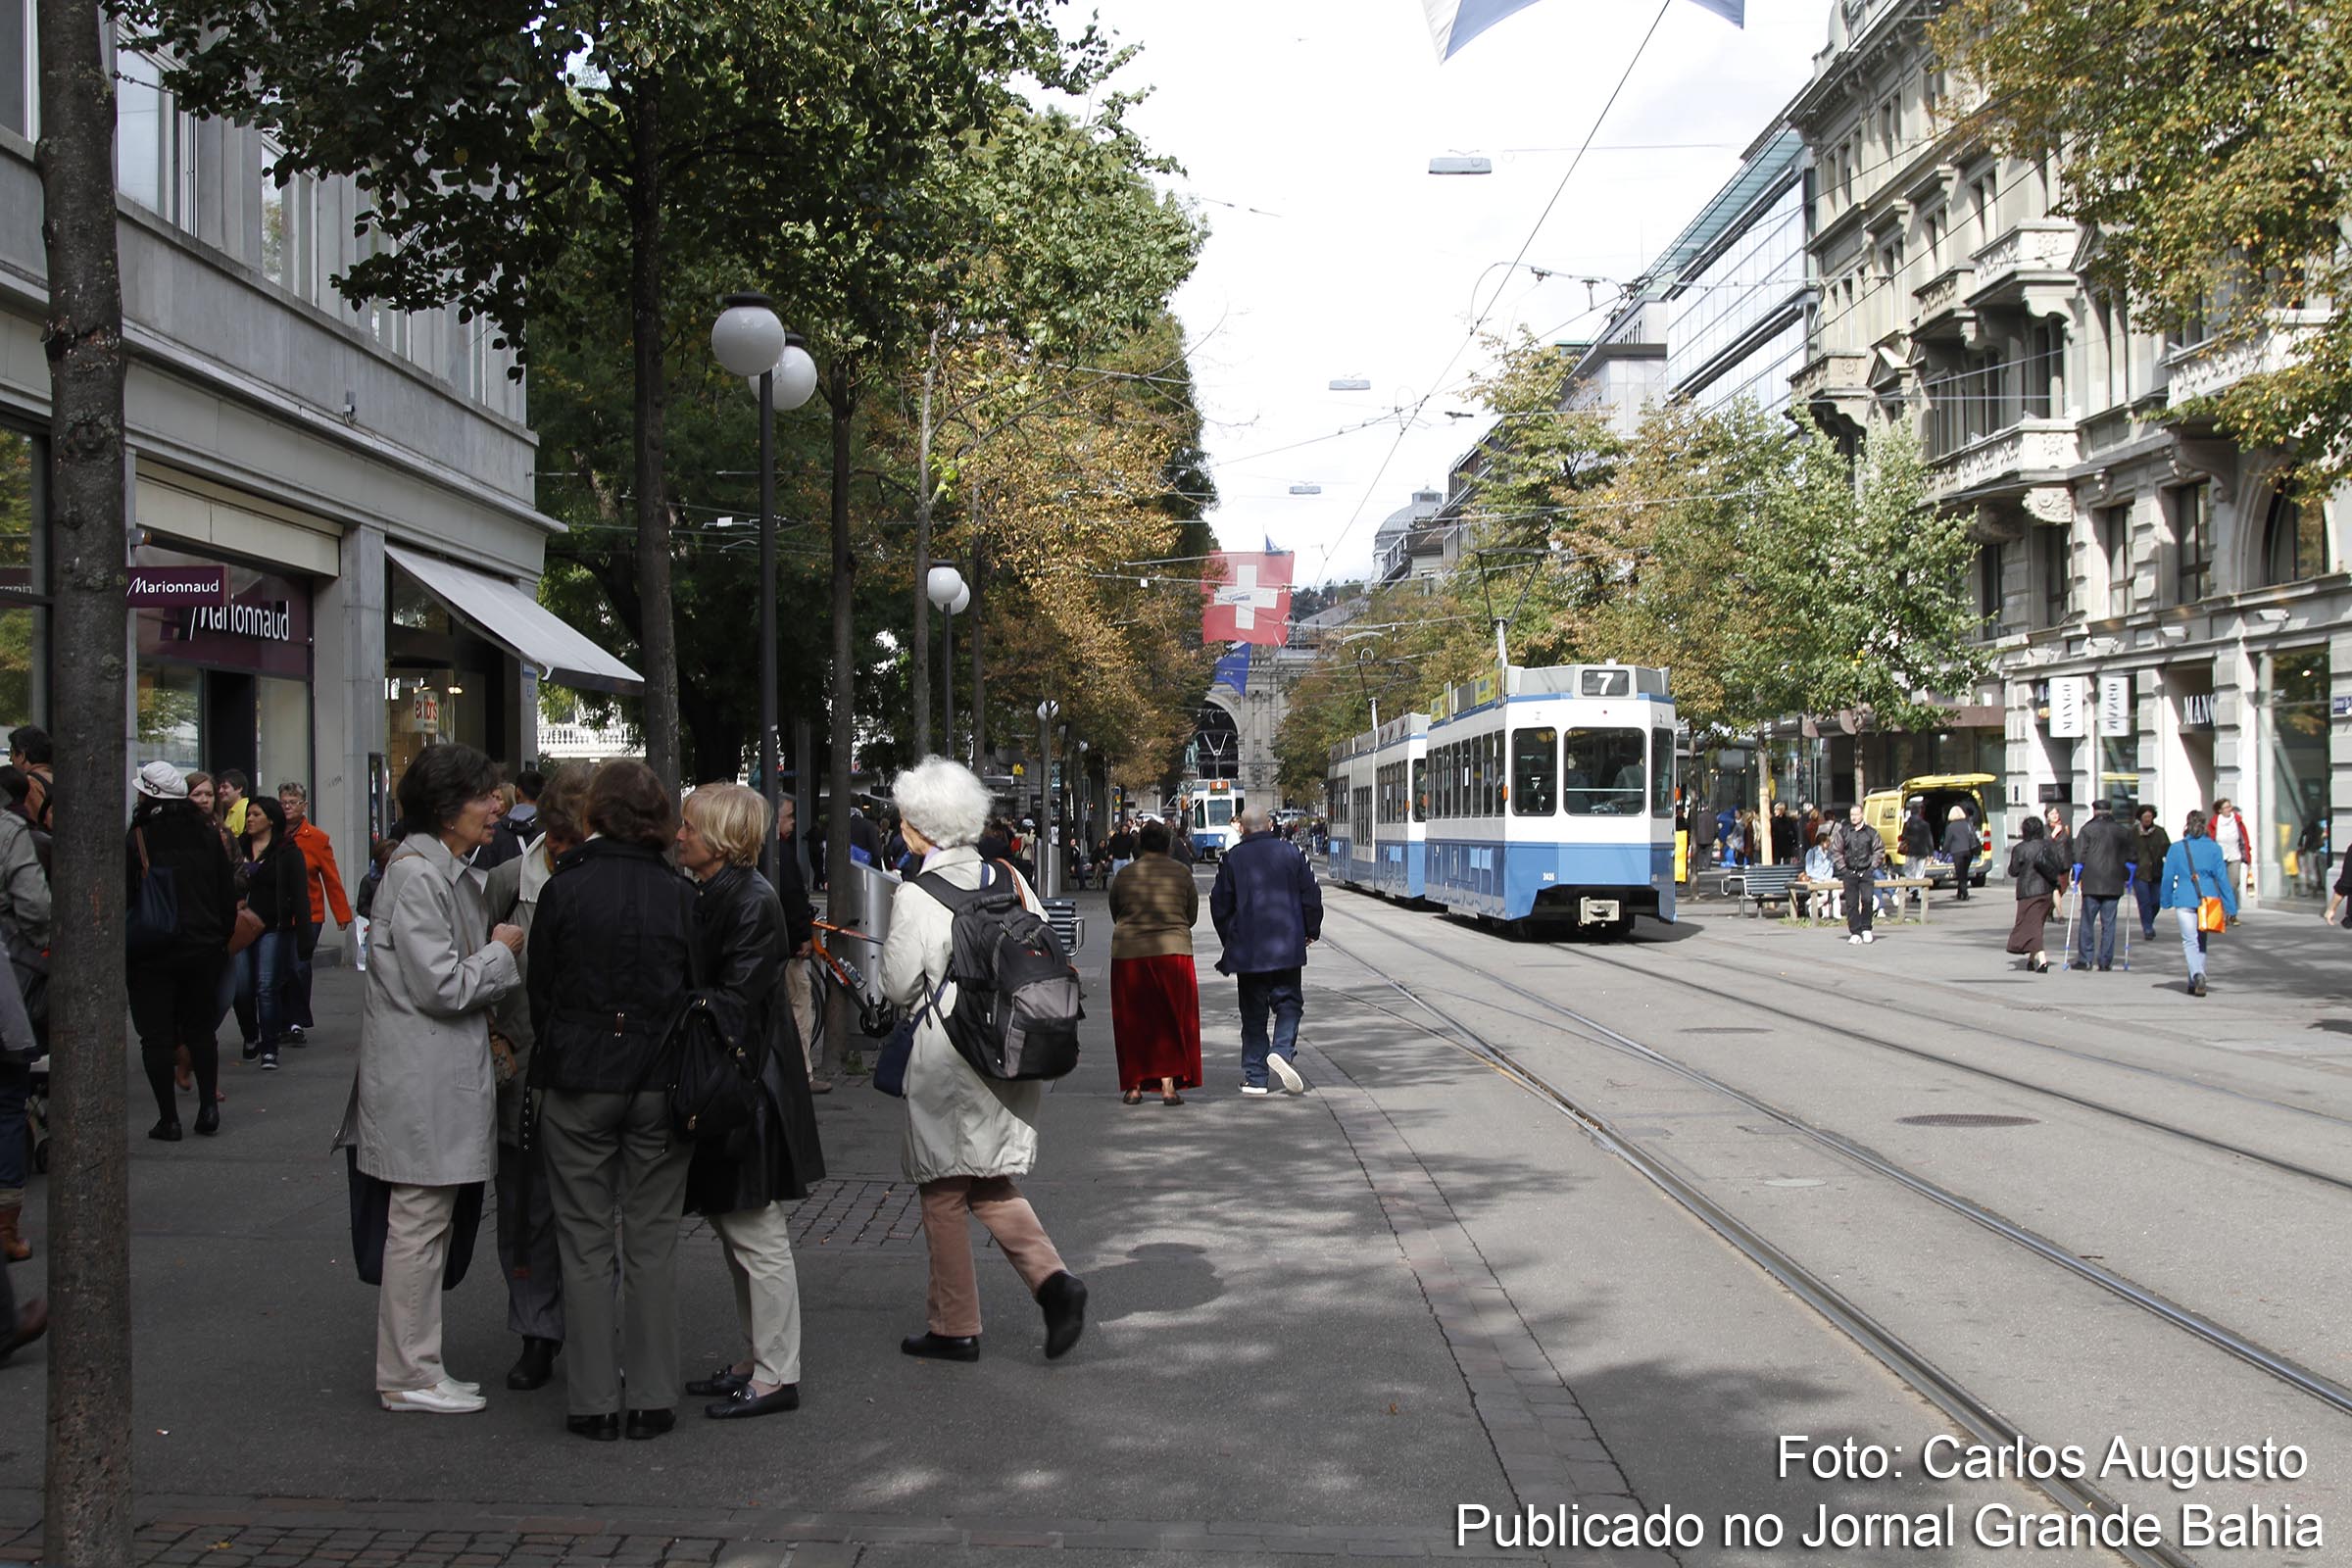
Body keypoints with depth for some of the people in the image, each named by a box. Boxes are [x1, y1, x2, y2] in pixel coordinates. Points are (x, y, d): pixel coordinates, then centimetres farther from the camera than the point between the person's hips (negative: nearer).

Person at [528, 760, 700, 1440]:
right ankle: (652, 1399, 11)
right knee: (653, 1242, 8)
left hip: (578, 1084, -1)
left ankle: (594, 1402, 9)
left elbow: (540, 990, 0)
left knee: (586, 1243, 7)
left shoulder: (563, 889, -6)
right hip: (658, 1083, 1)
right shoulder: (681, 897, -3)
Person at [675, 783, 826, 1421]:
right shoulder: (711, 897, 12)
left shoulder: (752, 902, -16)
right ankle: (756, 1361, 25)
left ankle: (776, 1376, 4)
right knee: (736, 1231, 15)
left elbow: (733, 1002, -20)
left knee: (756, 1236, -3)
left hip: (751, 1087, -10)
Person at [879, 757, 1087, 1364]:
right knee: (988, 1184, 17)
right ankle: (1053, 1279, -2)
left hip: (946, 1058, -6)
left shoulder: (915, 894, -13)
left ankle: (953, 1327, 15)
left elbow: (899, 987, -10)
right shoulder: (1006, 878, 4)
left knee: (944, 1190, 7)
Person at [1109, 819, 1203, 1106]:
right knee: (1172, 1020, 7)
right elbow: (1192, 916, 9)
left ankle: (1134, 1086, 11)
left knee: (1133, 1021, 10)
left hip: (1128, 953, 1)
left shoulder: (1123, 876, 1)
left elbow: (1115, 915, 12)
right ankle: (1169, 1085, 1)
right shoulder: (1182, 875, 0)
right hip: (1174, 951, -1)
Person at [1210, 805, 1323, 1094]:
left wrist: (1229, 941, 15)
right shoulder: (1291, 854, 1)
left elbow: (1220, 904, 1)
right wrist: (1311, 931, 17)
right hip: (1287, 948, 0)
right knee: (1289, 1002, 11)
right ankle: (1282, 1050, -16)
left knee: (1253, 1012, 8)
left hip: (1247, 949, 0)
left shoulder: (1232, 859, -3)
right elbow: (1311, 895, 3)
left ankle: (1255, 1076, 8)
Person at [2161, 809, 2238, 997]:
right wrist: (2230, 907, 3)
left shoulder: (2176, 848, 1)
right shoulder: (2214, 848, 2)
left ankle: (2197, 974, -27)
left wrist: (2167, 902, 14)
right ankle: (2195, 983, 18)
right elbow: (2222, 877, 1)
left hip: (2185, 900, -2)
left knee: (2190, 941, -2)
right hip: (2208, 898, 2)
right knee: (2201, 941, 16)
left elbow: (2168, 876, 3)